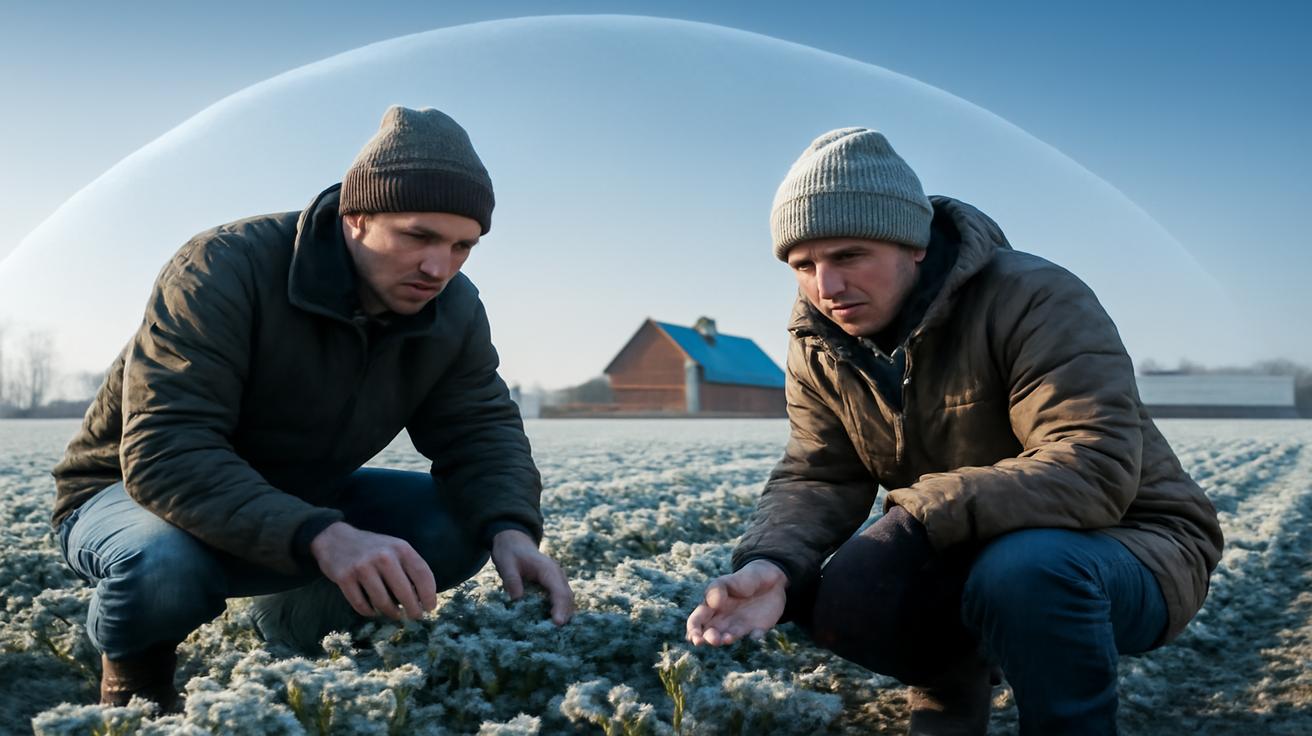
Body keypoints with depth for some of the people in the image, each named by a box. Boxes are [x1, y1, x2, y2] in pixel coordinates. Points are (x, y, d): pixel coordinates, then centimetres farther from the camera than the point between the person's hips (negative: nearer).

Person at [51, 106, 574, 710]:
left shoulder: (454, 311, -12)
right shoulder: (223, 271, -31)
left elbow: (482, 428, -9)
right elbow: (164, 453, -39)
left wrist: (512, 529, -33)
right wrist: (318, 536, -54)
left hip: (302, 499, 5)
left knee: (464, 523, -15)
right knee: (164, 564, -40)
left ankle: (295, 621, 8)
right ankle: (134, 662, -1)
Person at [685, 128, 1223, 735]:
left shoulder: (1036, 299, -25)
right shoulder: (819, 343, -5)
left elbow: (1094, 470, -35)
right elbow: (814, 479, -10)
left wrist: (917, 518, -39)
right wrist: (771, 563, -32)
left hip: (1130, 544, -5)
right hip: (971, 553, 6)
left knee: (1022, 569, -37)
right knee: (833, 600, -16)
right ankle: (953, 687, 13)